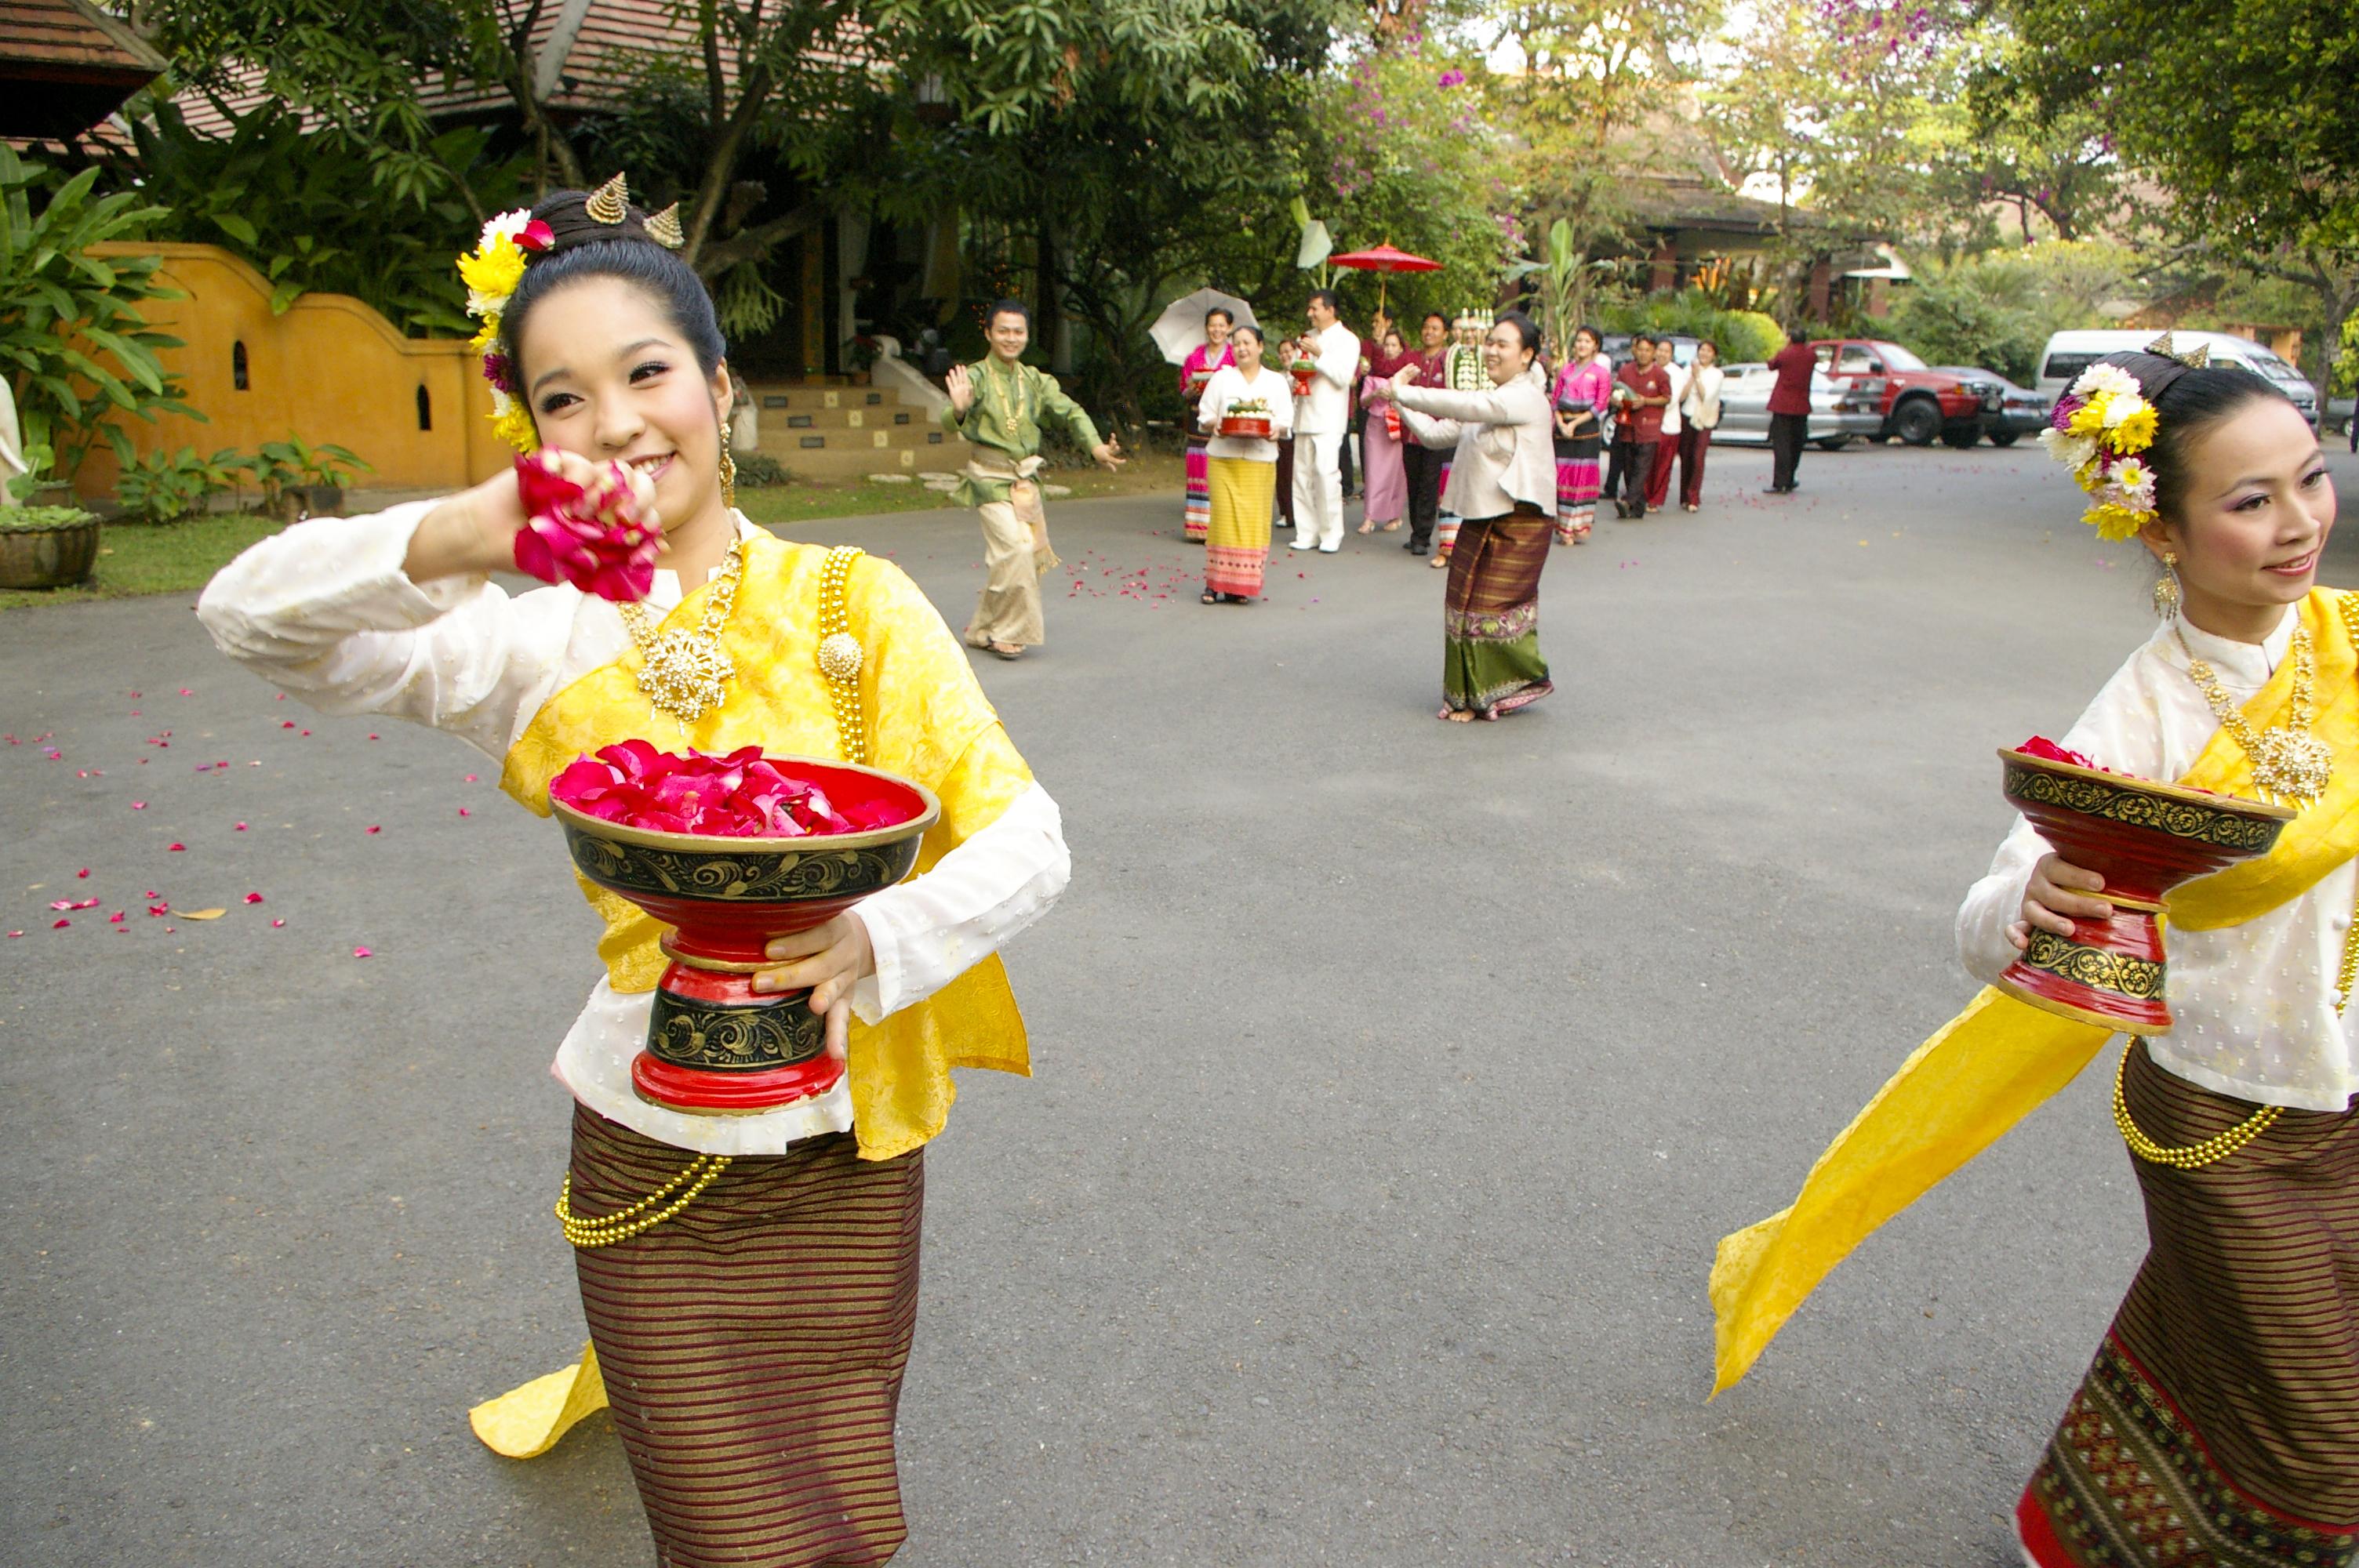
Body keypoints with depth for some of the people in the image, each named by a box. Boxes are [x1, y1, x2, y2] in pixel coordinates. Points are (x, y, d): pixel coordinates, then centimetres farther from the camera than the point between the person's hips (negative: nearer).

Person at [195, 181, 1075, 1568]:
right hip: (655, 1174, -1)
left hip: (851, 1154, 2)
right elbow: (249, 613, -14)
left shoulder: (851, 602, -6)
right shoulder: (543, 646, -6)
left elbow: (1030, 839, -10)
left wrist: (879, 940, -29)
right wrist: (448, 541, -33)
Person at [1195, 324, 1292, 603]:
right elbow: (1205, 417, 9)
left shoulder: (1277, 383, 11)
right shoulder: (1221, 378, 10)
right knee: (1224, 518, -7)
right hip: (1224, 459, -1)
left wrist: (1275, 429, -14)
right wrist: (1214, 425, -13)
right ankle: (1215, 583, -1)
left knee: (1254, 521, -2)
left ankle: (1241, 586, 5)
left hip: (1260, 462, 1)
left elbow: (1286, 422, 8)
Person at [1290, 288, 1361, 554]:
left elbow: (1344, 376, -11)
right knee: (1302, 474, 3)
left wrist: (1319, 355, -14)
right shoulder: (1309, 337, 21)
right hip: (1304, 416, 7)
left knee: (1326, 472, -15)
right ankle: (1307, 534, 8)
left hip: (1328, 419, -7)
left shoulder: (1347, 340, 0)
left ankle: (1331, 535, -10)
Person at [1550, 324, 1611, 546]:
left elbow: (1599, 406, -4)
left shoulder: (1601, 373, 2)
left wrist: (1574, 423, -12)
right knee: (1562, 475, -2)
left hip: (1586, 428, -3)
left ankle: (1580, 528, 2)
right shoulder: (1565, 370, 13)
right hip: (1563, 427, 3)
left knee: (1584, 475, -4)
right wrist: (1561, 423, -6)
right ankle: (1564, 528, 2)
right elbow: (1555, 399, 10)